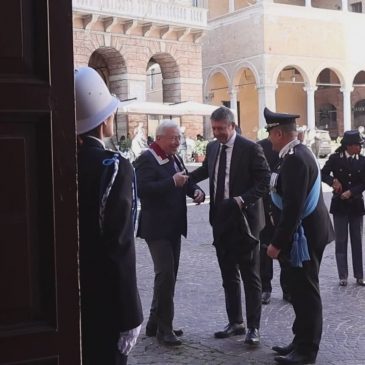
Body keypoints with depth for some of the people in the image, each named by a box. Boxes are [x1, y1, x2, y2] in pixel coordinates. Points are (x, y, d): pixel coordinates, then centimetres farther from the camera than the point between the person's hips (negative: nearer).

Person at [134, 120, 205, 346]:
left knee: (169, 275, 14)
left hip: (174, 226, 9)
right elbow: (143, 189, -24)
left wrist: (196, 190, -2)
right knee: (165, 275, -11)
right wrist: (172, 182, -29)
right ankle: (164, 328, -1)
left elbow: (186, 182, 20)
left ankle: (155, 323, 27)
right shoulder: (147, 160, -12)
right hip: (157, 227, -9)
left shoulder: (175, 159, 14)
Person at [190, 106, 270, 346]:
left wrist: (242, 200, -24)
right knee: (228, 276, 14)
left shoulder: (250, 148, -12)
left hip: (243, 220, -6)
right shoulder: (212, 147, 7)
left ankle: (253, 327, 12)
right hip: (221, 221, 6)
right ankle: (235, 322, 26)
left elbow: (264, 182, -13)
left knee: (250, 277, 3)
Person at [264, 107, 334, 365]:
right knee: (302, 290, 17)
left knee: (305, 292, -1)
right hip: (307, 231, 10)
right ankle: (302, 342, 28)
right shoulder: (300, 152, 11)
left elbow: (293, 207, -26)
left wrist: (277, 243, -22)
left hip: (303, 235, -10)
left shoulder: (294, 159, -22)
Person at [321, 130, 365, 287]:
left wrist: (350, 192, -16)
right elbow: (323, 174, -4)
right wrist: (333, 181, -20)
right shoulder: (335, 158, -6)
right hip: (339, 205, -2)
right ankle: (343, 276, 8)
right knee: (341, 241, 3)